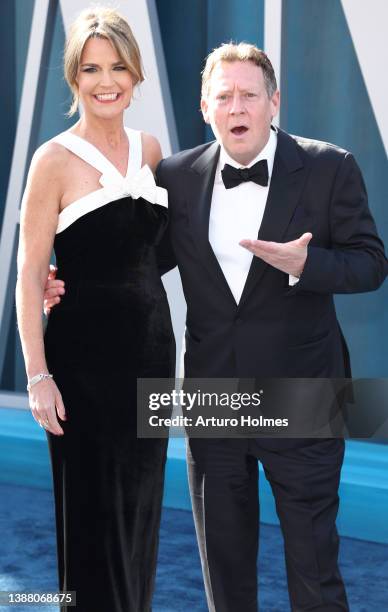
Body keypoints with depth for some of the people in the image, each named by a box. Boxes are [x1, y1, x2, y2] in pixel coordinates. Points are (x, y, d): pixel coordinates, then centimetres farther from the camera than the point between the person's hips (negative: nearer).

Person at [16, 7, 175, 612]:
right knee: (93, 512, 4)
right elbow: (30, 274, -11)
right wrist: (38, 375, -17)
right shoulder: (55, 159, -9)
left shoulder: (150, 148, 7)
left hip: (151, 343, 5)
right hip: (85, 352, -5)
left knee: (139, 505, 14)